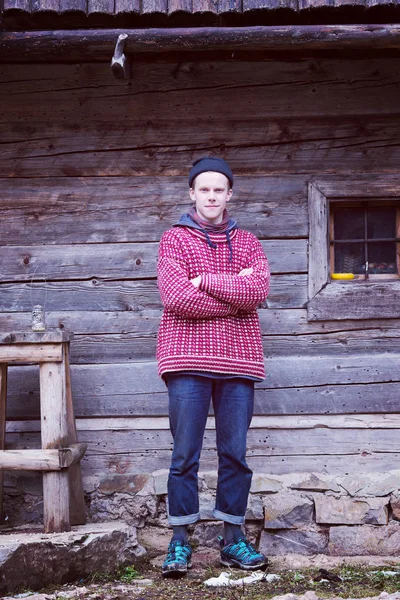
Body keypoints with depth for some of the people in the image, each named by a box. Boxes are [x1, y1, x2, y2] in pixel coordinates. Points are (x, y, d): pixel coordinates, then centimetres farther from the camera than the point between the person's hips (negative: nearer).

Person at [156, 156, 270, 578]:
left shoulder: (247, 243, 15)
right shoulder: (174, 239, 7)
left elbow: (259, 290, -6)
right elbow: (176, 297, -10)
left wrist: (204, 281, -9)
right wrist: (235, 296, -5)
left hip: (238, 357, 3)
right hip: (188, 357, -2)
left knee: (235, 453, 4)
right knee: (185, 454, -2)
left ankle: (232, 538, 12)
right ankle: (180, 541, 4)